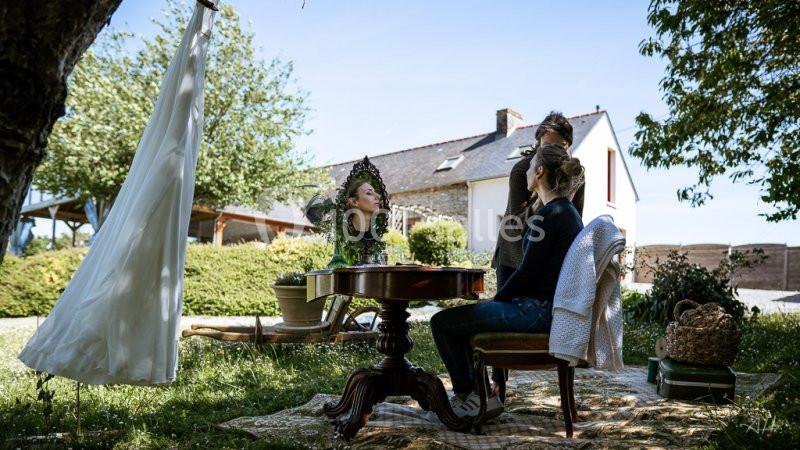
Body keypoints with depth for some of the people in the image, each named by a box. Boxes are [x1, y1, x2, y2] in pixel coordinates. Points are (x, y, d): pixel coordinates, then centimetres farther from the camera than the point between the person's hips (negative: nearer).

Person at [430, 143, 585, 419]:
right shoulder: (570, 213, 13)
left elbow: (527, 272, -18)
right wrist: (498, 301, 15)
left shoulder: (548, 215, -17)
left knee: (442, 322, -5)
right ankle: (472, 394, 23)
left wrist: (495, 300, -2)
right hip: (551, 307, 10)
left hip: (536, 311, -10)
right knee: (463, 316, 23)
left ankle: (471, 396, 7)